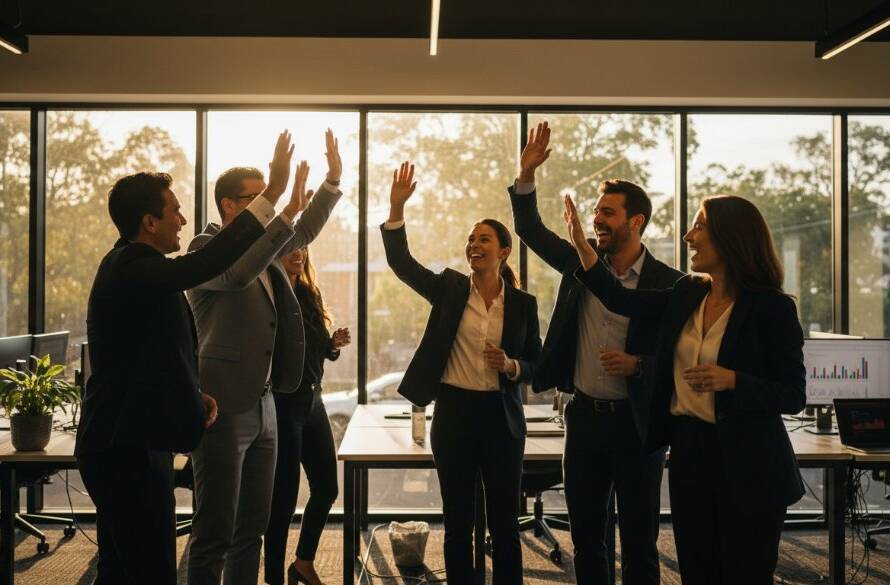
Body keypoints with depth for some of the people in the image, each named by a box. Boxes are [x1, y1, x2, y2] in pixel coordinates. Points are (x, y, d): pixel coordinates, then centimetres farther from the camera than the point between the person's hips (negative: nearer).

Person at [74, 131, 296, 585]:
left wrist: (191, 394, 6)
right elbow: (213, 260, -31)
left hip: (120, 444, 11)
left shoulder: (128, 266, 14)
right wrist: (273, 192, -27)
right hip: (130, 449, -11)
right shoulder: (135, 269, -19)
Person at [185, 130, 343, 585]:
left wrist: (333, 180, 19)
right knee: (214, 532, -4)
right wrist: (287, 211, -33)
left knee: (252, 527, 14)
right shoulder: (206, 249, -11)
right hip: (222, 408, -8)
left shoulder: (263, 246, 13)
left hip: (262, 405, 9)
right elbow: (237, 274, -33)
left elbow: (303, 233, 29)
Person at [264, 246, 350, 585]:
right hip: (282, 402, -8)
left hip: (312, 399, 8)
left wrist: (334, 344, -2)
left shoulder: (309, 295, 12)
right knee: (284, 495, 0)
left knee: (326, 488, 13)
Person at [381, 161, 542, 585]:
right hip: (453, 412, 0)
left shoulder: (523, 303, 1)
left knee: (504, 524, 7)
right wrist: (397, 207, -20)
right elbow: (401, 263, -11)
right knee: (457, 522, 9)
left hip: (501, 416, 0)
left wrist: (511, 366, -16)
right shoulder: (449, 288, 1)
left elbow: (536, 364, 5)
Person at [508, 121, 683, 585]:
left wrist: (638, 366, -23)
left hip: (637, 422, -4)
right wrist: (526, 174, -6)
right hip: (584, 416, 4)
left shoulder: (668, 284, -9)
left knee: (639, 542, 7)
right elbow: (530, 230, 7)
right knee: (586, 537, 13)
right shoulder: (582, 262, 4)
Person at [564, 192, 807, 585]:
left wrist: (732, 380, -25)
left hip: (747, 465, -5)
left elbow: (793, 396, -10)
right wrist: (581, 245, 7)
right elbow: (618, 299, 12)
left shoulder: (772, 308, -11)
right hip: (688, 450, 6)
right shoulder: (686, 295, 6)